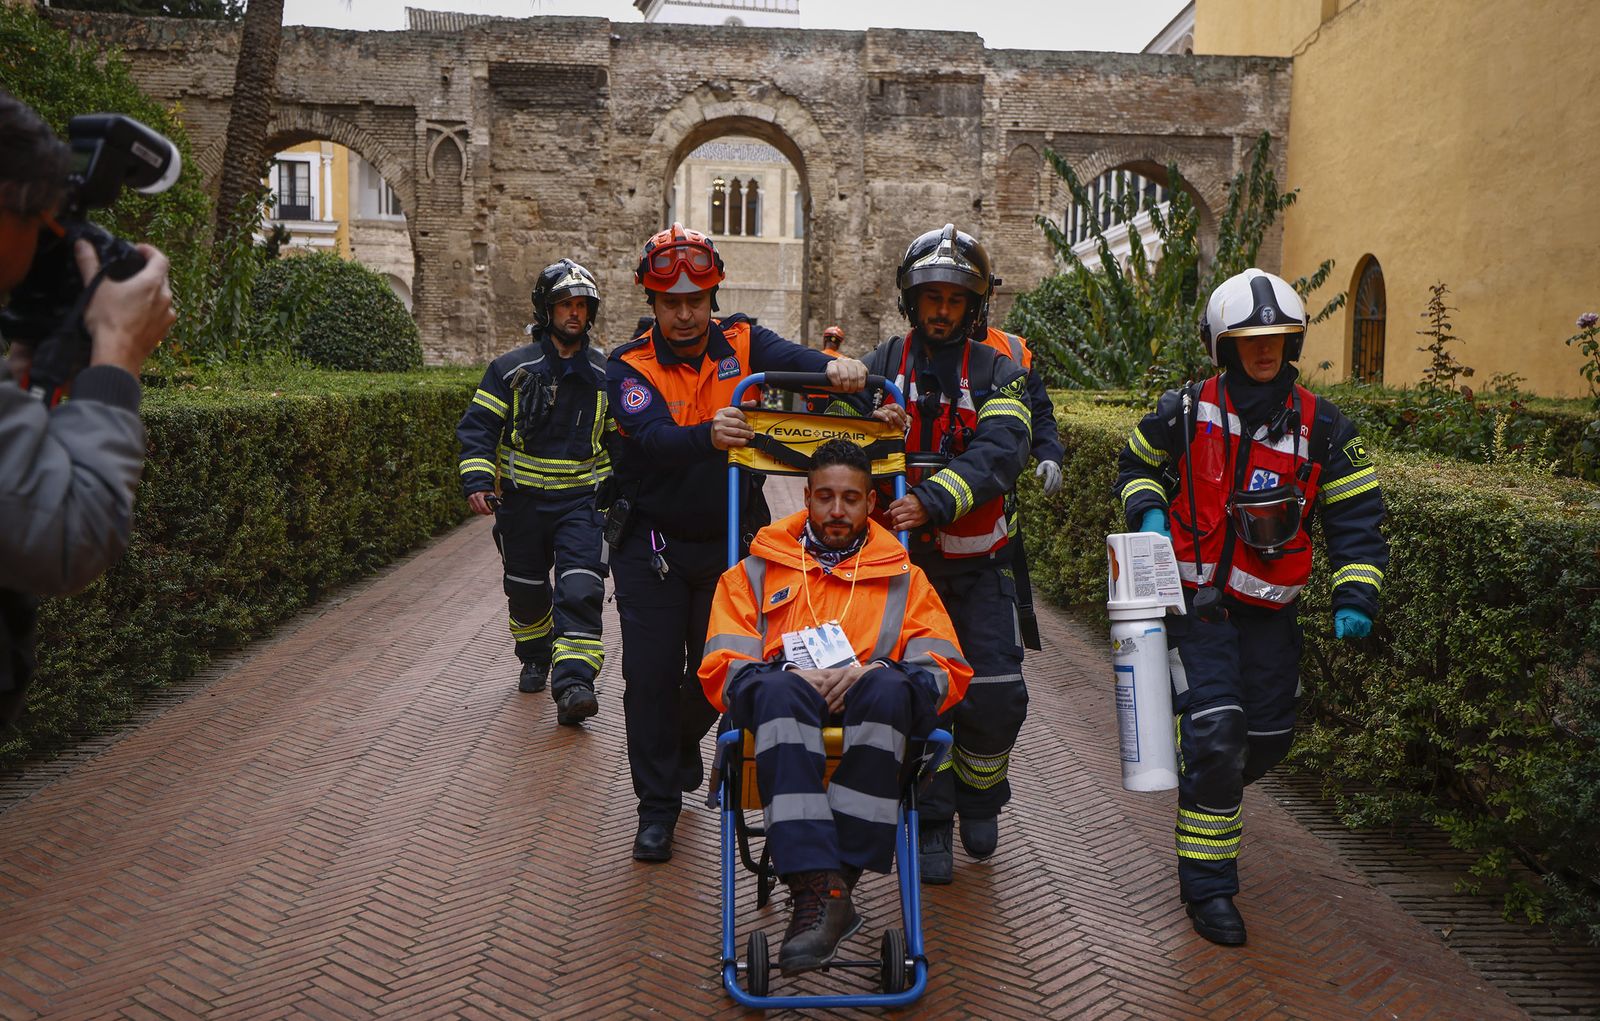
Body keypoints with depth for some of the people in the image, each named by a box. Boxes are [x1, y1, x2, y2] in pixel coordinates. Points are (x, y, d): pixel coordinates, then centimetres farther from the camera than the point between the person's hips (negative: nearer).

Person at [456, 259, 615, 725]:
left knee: (580, 590, -15)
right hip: (521, 499, 0)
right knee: (526, 590, 15)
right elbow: (478, 426, -3)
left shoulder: (604, 374, 4)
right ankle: (535, 658, 41)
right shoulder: (511, 368, -1)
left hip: (581, 499, 0)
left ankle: (573, 684, -18)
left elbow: (621, 438, 13)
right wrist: (477, 480, -16)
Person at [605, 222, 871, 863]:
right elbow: (656, 438, -29)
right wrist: (709, 436, -50)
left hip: (728, 539, 2)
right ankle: (657, 805, 15)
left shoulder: (741, 343, -5)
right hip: (651, 543, -1)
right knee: (651, 673, -1)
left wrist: (835, 366, -49)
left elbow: (792, 359, -26)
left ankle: (683, 743, 44)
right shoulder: (629, 368, -10)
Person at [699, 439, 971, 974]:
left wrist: (870, 674, -9)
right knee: (777, 690, -37)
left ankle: (836, 879, -35)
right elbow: (720, 668, 11)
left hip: (870, 714, 1)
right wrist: (794, 677, -10)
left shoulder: (903, 577, 24)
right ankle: (818, 885, -44)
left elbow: (948, 671, 11)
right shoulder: (756, 571, 23)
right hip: (782, 709, 0)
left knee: (887, 687, -36)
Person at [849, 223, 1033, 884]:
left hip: (976, 563, 0)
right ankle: (932, 823, 18)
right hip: (900, 556, 0)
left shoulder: (998, 373, -1)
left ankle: (979, 798, 28)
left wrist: (930, 500, -34)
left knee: (996, 698, -2)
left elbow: (999, 453, -19)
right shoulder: (883, 365, 3)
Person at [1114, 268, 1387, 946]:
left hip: (1270, 609, 3)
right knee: (1214, 730, -13)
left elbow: (1356, 515, 2)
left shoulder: (1321, 427, -2)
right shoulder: (1186, 413, -6)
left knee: (1269, 736, 11)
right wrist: (1148, 508, -8)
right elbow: (1137, 463, 12)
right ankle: (1207, 885, 1)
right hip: (1195, 598, -3)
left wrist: (1356, 596, -8)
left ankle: (1209, 793, 45)